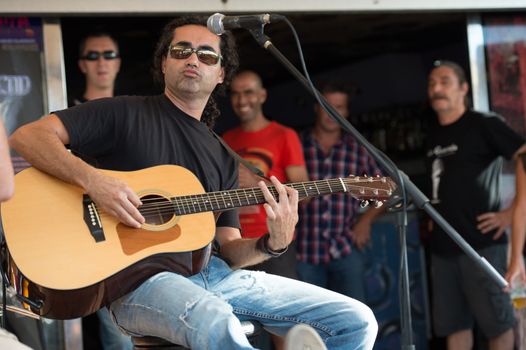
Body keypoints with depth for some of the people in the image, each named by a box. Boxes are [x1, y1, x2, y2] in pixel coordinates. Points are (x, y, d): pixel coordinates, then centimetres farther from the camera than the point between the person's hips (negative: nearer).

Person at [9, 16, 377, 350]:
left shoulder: (222, 158, 22)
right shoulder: (126, 114, 6)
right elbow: (27, 136, -5)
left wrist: (273, 243, -3)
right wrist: (93, 180, -21)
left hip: (215, 273, 6)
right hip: (138, 277, -6)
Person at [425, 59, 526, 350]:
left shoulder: (483, 125, -5)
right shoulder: (433, 133, 16)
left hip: (481, 243, -7)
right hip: (442, 246, 7)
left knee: (496, 323, 0)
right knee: (453, 325, 10)